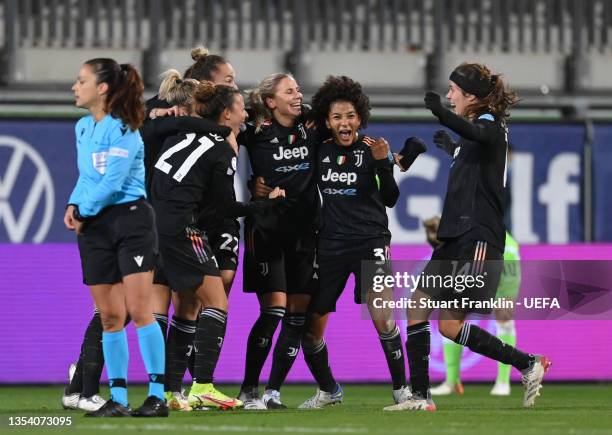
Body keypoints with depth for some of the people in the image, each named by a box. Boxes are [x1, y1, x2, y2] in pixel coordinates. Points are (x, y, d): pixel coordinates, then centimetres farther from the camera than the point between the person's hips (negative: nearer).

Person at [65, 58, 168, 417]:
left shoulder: (124, 130, -11)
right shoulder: (83, 128, 14)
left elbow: (112, 181, -17)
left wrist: (83, 212, -8)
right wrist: (74, 205, 3)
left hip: (130, 218, -7)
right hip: (95, 227, 7)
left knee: (139, 310, -11)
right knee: (110, 316, 5)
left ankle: (158, 396, -10)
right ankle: (118, 398, 7)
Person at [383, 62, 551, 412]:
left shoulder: (491, 125, -11)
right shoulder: (479, 129, 18)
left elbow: (476, 133, -38)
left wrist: (440, 112, -56)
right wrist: (451, 148, 55)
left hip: (478, 239, -10)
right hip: (457, 238, 10)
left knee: (451, 325, -10)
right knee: (418, 308, 2)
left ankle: (529, 364, 0)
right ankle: (420, 396, 4)